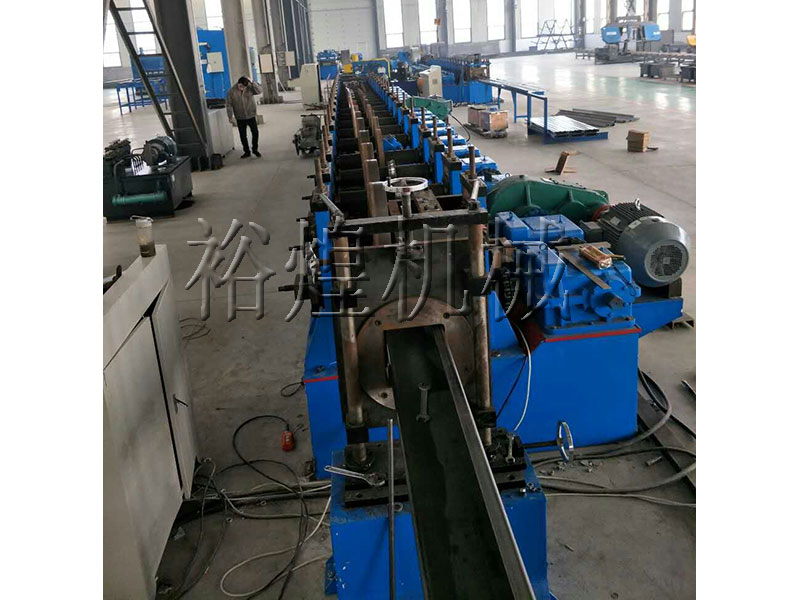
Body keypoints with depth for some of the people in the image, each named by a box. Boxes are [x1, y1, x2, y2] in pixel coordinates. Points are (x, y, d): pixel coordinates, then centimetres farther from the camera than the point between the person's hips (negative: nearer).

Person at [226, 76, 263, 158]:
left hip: (251, 116, 0)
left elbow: (259, 90, -20)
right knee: (243, 135, 7)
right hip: (240, 118, 0)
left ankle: (255, 149, 21)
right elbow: (229, 105, -5)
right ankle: (247, 151, 21)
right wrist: (230, 117, -7)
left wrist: (252, 82, -27)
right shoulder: (231, 92, -9)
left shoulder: (250, 88, -7)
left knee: (255, 133, 2)